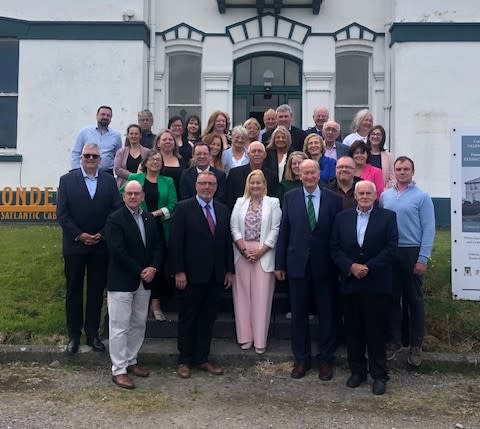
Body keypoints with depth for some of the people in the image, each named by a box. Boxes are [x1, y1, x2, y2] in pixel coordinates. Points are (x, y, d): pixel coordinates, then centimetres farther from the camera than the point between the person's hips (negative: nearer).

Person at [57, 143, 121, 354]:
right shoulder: (67, 180, 0)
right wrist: (79, 235, -12)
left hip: (101, 245, 1)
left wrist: (102, 234, -11)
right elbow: (62, 213, -5)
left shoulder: (109, 181, 4)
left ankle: (93, 333, 20)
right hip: (74, 244, -1)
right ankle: (74, 335, 19)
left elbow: (117, 210, -1)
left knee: (96, 291, 8)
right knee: (74, 291, 8)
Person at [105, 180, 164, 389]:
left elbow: (157, 245, 10)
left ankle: (131, 361, 28)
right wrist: (140, 271, -16)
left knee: (139, 324, 14)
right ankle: (118, 370, 6)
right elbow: (118, 252, -17)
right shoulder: (115, 219, -10)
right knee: (120, 326, -1)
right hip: (121, 282, -7)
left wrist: (153, 268, -8)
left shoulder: (150, 219, 10)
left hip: (144, 281, 7)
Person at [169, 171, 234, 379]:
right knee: (187, 318, 8)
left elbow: (227, 242, 11)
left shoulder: (223, 210, 10)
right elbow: (175, 242, -8)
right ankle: (184, 361, 20)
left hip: (216, 276, 4)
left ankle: (202, 358, 23)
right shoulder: (183, 208, -5)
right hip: (192, 274, -4)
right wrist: (179, 271, -13)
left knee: (208, 318, 11)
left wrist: (229, 270, 7)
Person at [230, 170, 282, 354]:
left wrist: (260, 251, -10)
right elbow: (234, 228, 5)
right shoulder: (240, 202, 12)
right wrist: (244, 249, -7)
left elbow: (275, 230, -3)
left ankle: (260, 340, 4)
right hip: (242, 254, 3)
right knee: (243, 295, 4)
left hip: (264, 254, -2)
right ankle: (245, 337, 12)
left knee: (261, 296, -2)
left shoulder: (273, 203, 4)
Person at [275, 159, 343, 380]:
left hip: (325, 265, -1)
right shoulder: (290, 197, 3)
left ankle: (326, 360, 22)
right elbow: (283, 232, 3)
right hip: (298, 264, 1)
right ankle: (301, 359, 23)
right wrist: (279, 264, 1)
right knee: (299, 314, 10)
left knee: (326, 314, 8)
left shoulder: (334, 199, -1)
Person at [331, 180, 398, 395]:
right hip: (350, 283, 3)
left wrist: (368, 268, -14)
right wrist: (351, 267, -11)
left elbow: (391, 248, -6)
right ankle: (357, 371, 22)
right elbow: (335, 249, 5)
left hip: (377, 284, -3)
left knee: (376, 331, 2)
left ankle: (379, 375, 12)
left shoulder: (388, 217, 1)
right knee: (353, 331, 9)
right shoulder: (342, 218, 9)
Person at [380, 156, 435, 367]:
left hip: (412, 252, -3)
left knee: (414, 299, 5)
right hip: (388, 253, 3)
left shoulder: (422, 197, -3)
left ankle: (416, 345, 15)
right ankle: (393, 340, 21)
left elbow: (428, 229, -7)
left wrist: (423, 259, -13)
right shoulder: (385, 196, 8)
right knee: (392, 298, 9)